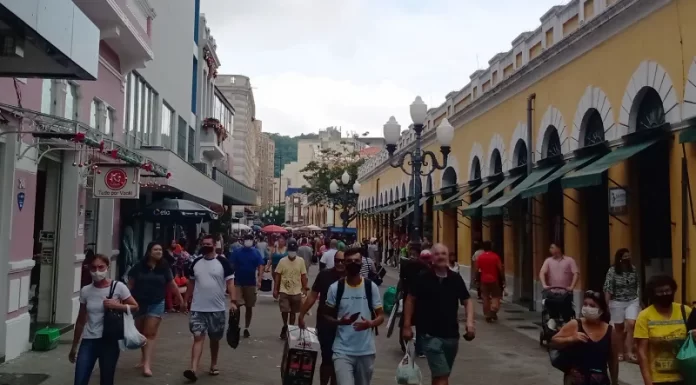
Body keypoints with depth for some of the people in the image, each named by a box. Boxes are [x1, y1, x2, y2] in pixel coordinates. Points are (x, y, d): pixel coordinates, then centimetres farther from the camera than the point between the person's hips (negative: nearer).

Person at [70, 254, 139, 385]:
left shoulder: (118, 287, -7)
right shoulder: (85, 291, 2)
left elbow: (135, 307, 0)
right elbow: (81, 321, 10)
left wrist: (117, 306, -17)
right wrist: (74, 346, 15)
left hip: (109, 341, -2)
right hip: (89, 341, 3)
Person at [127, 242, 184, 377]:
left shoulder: (164, 268, -3)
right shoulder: (138, 267, -6)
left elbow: (171, 284, 7)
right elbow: (130, 284, -1)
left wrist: (180, 298, 12)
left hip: (156, 304, -1)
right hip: (139, 303, 1)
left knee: (150, 334, -6)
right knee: (141, 333, 15)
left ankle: (147, 364, -9)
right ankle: (144, 358, 35)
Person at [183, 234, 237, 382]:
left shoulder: (223, 262, -6)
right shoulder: (196, 262, 5)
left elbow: (230, 282, -9)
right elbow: (191, 282, 14)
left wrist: (233, 301, -19)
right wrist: (186, 300, 13)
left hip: (217, 309, -1)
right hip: (198, 308, 1)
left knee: (215, 339, 13)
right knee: (198, 337, -7)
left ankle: (213, 365, 29)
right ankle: (193, 369, -15)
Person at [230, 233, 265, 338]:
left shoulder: (256, 253, 0)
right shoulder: (237, 252, -2)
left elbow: (260, 266, -5)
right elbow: (231, 266, -3)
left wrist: (259, 280, -17)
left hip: (251, 283, 2)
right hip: (238, 282, -1)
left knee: (249, 307, 9)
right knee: (236, 305, -11)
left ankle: (246, 328, 21)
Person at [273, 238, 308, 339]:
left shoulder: (301, 261, -2)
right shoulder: (282, 261, -5)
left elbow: (303, 276, 3)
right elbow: (277, 275, -1)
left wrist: (304, 289, 1)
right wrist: (275, 289, -2)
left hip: (296, 292, 1)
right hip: (284, 291, -1)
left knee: (293, 312, 10)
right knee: (284, 311, -5)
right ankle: (285, 326, 20)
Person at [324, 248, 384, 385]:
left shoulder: (371, 287, -2)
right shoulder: (335, 288, -3)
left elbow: (381, 316, 4)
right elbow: (327, 316, 6)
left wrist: (370, 323, -19)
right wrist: (339, 321, -16)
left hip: (366, 350, 2)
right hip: (342, 350, -2)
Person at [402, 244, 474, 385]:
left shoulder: (456, 278, 1)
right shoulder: (423, 277, -7)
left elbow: (467, 301, 9)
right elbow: (410, 300, 0)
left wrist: (470, 321, -7)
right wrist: (407, 326, -3)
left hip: (452, 334, 4)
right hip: (430, 334, -4)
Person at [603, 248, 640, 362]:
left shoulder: (633, 269, 0)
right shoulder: (612, 271, -11)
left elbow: (637, 285, 10)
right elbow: (607, 289, -11)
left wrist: (638, 300, 13)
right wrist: (607, 305, -14)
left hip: (632, 301, 2)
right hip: (617, 303, -2)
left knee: (631, 324, -13)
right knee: (619, 328, 8)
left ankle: (629, 351, -8)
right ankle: (620, 352, 20)